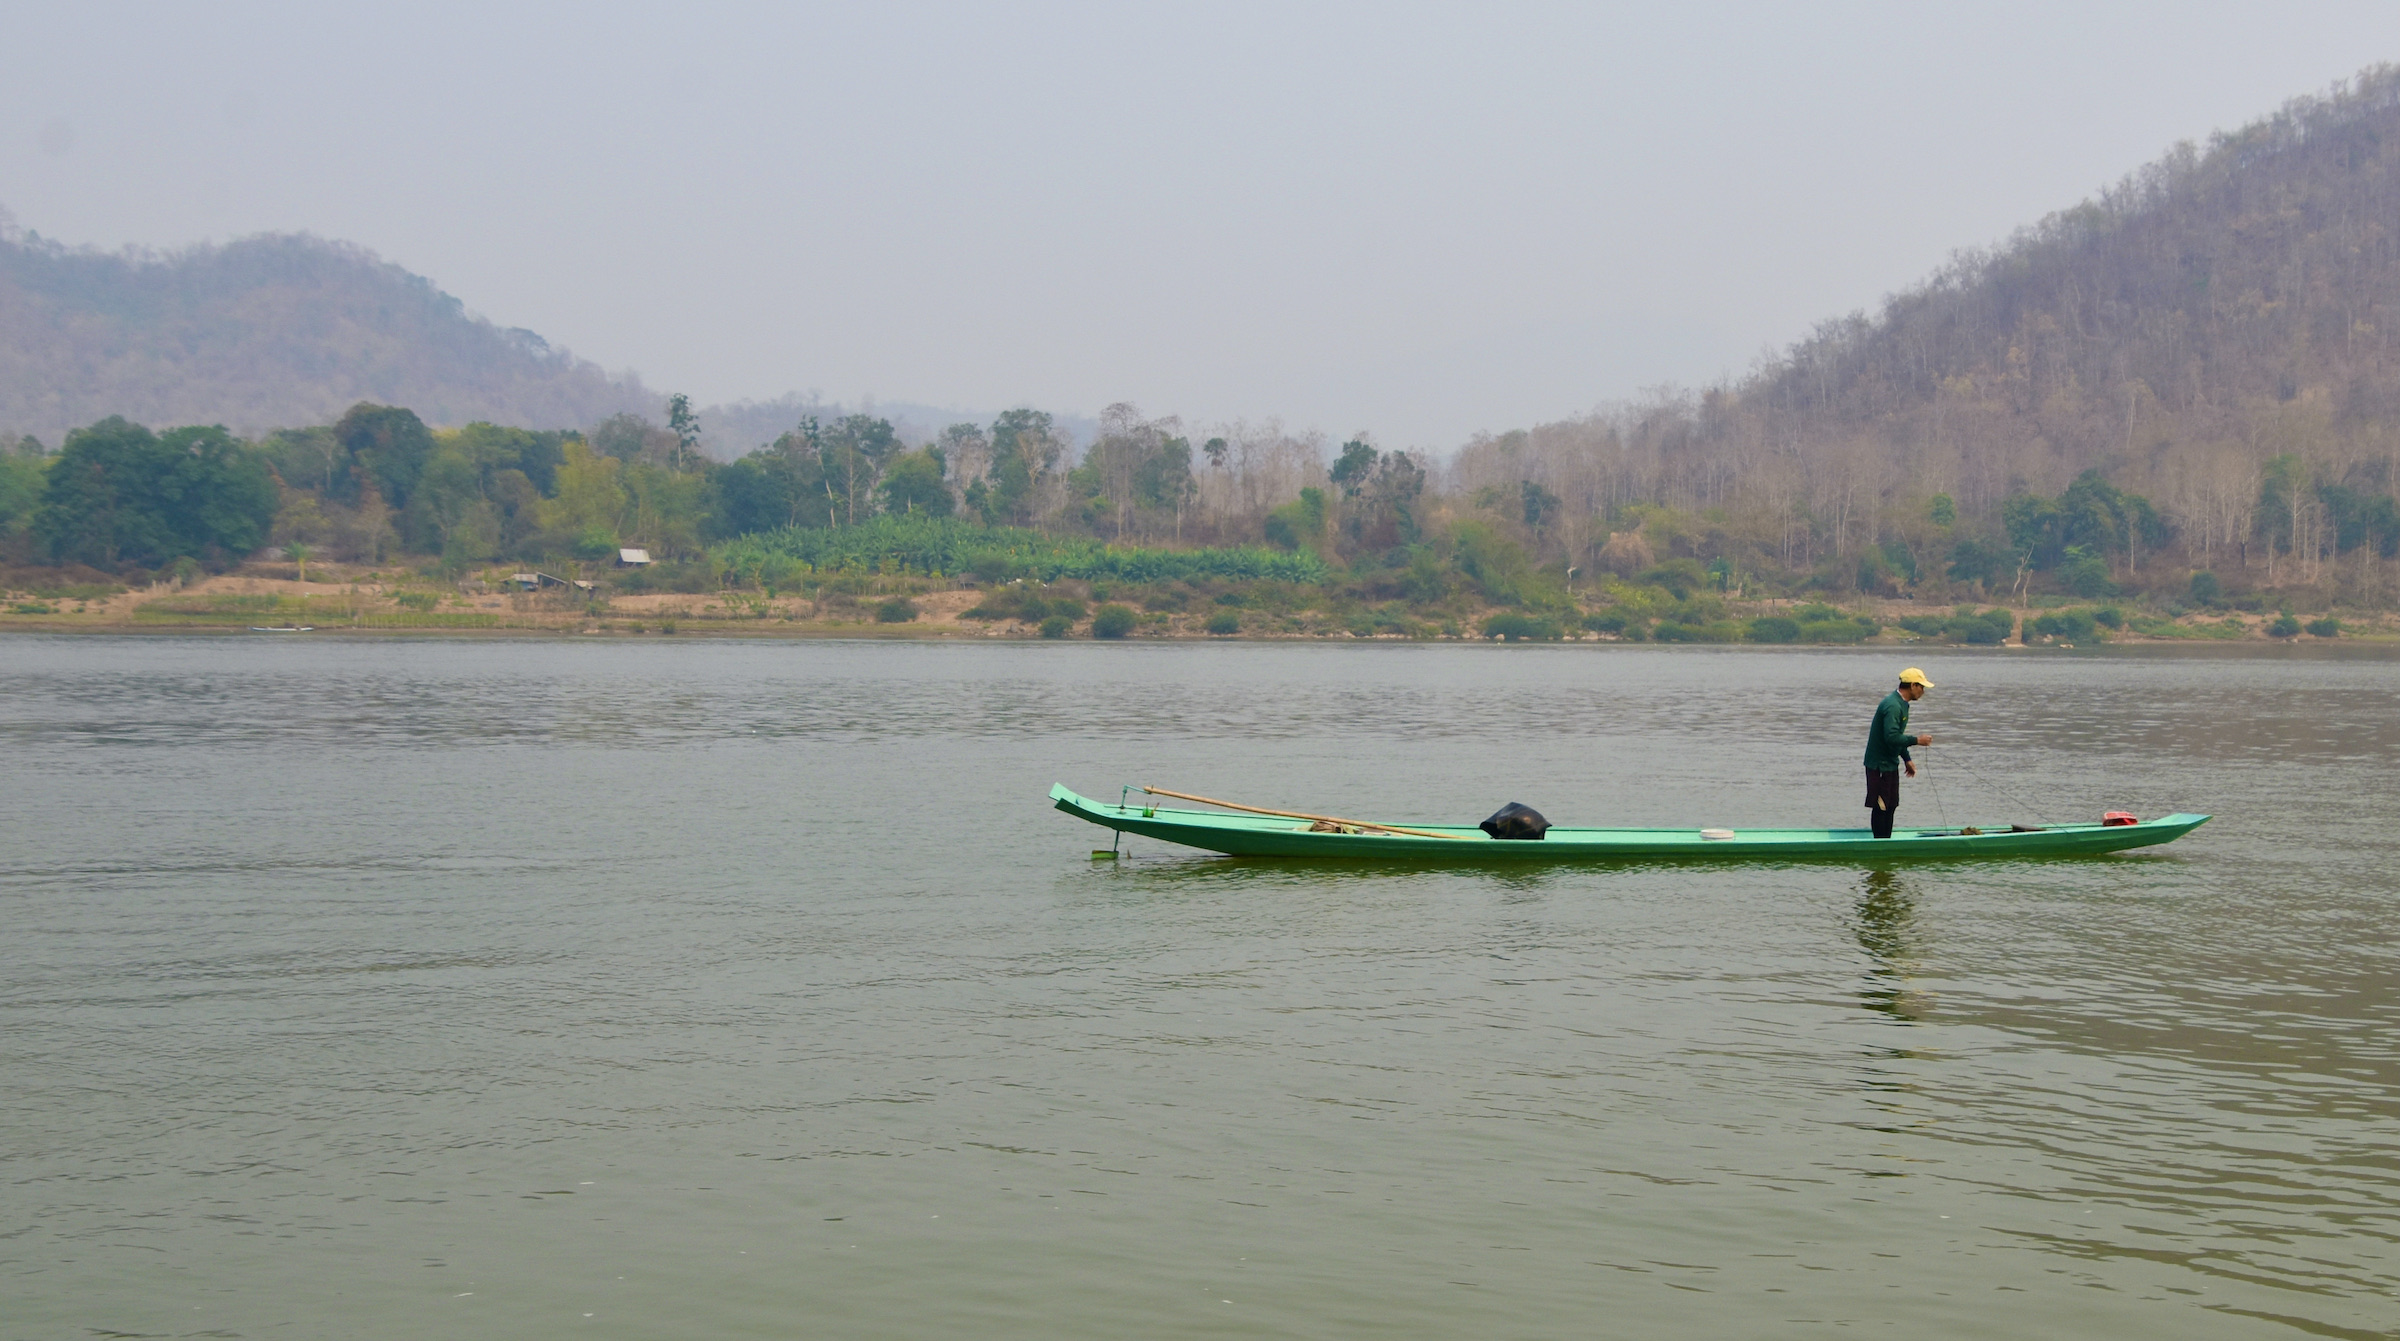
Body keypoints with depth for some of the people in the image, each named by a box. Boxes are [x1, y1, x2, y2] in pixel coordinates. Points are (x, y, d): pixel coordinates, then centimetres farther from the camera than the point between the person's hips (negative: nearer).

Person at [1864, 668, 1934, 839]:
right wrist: (1916, 740, -19)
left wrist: (1907, 759, 18)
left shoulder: (1901, 704, 12)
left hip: (1890, 763, 10)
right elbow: (1892, 737, -29)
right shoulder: (1892, 706, -21)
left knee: (1890, 805, 14)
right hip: (1879, 765, -10)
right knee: (1881, 807, -4)